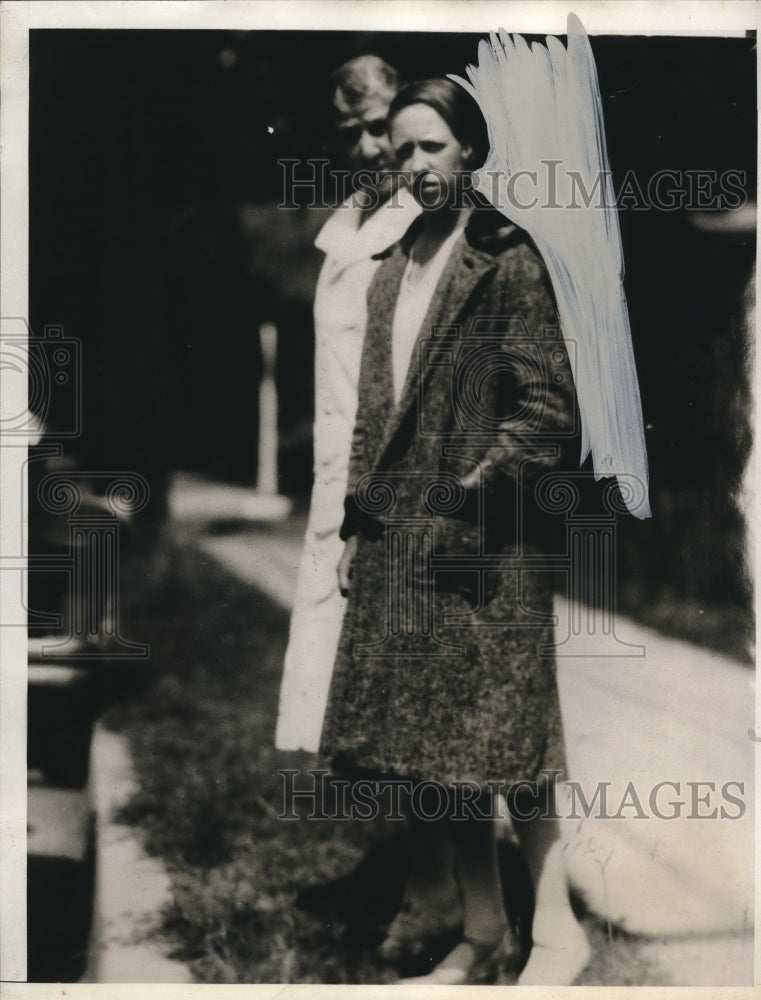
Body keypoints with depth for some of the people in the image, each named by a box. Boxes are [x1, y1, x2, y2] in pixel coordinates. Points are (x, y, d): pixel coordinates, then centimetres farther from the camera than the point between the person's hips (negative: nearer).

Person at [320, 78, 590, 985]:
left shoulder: (509, 263, -6)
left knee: (497, 739, -4)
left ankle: (555, 932, 10)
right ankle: (479, 934, 21)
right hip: (398, 542, 7)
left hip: (484, 546, -7)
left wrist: (474, 496, -14)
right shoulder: (390, 272, 15)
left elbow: (547, 409, -9)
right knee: (432, 749, 9)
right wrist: (357, 524, 14)